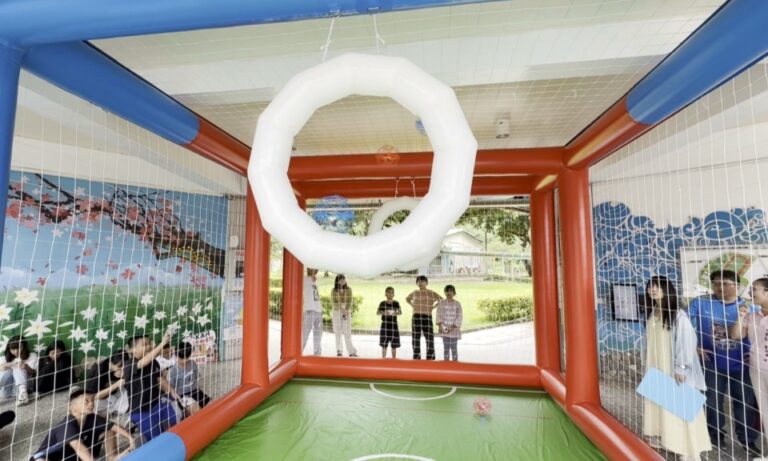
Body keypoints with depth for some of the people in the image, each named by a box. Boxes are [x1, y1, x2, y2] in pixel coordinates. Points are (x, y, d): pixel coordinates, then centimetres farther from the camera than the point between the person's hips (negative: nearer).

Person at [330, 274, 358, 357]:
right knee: (337, 332, 3)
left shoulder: (348, 289, -2)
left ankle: (351, 351, -3)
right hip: (336, 312, 0)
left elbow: (350, 302, -5)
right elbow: (333, 302, -7)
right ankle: (339, 351, 12)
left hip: (347, 312, 0)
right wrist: (342, 309, -14)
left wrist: (346, 311, -15)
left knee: (347, 332, -4)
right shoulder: (333, 290, -3)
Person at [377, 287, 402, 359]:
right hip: (385, 325, 0)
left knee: (394, 345, 7)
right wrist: (383, 313, -19)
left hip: (394, 325, 0)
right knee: (384, 344, 3)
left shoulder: (396, 303, -1)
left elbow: (400, 312, -5)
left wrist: (395, 313, -26)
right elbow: (377, 313, 0)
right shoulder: (382, 303, -1)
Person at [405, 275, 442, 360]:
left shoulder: (432, 293, 0)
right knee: (416, 340, 6)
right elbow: (407, 299, 27)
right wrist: (413, 306, 11)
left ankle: (430, 359, 6)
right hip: (416, 318, 2)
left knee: (430, 340, -4)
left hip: (427, 318, -2)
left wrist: (433, 307, -1)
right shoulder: (414, 293, 8)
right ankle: (416, 359, 16)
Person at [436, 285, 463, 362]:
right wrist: (439, 325, -11)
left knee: (454, 348, 1)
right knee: (446, 348, 5)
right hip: (444, 329, 1)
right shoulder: (441, 303, 4)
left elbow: (459, 317, -4)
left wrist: (453, 327, -13)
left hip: (454, 330, -1)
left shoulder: (457, 304, 1)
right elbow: (439, 315, 3)